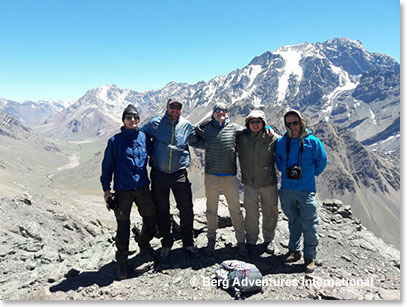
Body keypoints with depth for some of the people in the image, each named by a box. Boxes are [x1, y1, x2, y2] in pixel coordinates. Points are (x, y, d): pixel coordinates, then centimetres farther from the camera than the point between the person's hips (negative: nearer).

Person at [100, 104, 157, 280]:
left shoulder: (144, 137, 6)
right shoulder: (115, 141, -2)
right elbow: (107, 165, 2)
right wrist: (106, 188, -2)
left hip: (143, 187, 3)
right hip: (123, 190, -3)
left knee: (151, 218, 9)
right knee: (123, 226, 2)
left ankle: (144, 244, 38)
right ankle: (122, 261, 18)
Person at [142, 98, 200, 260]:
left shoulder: (187, 125, 6)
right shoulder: (155, 123, 1)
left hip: (179, 174, 1)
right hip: (159, 174, 0)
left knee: (186, 209, 2)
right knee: (162, 210, 10)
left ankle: (188, 242, 22)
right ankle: (166, 243, 28)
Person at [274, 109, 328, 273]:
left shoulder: (312, 141, -3)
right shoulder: (281, 142, 4)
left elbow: (322, 161, 6)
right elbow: (277, 159, 20)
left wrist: (311, 173, 4)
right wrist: (285, 170, 9)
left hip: (306, 189, -3)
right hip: (287, 189, 3)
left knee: (309, 224, 0)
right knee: (293, 221, 16)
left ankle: (310, 257, 13)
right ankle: (294, 250, 31)